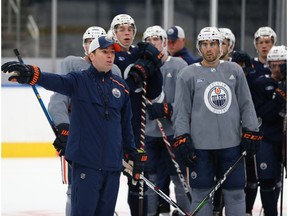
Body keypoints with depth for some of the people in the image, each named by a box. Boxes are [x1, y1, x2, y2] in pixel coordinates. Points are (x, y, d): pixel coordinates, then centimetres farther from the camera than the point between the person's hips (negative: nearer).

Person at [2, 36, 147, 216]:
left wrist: (134, 153, 19)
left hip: (113, 164, 5)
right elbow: (56, 81, -22)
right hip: (85, 162, -4)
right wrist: (30, 74, -42)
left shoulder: (121, 86, 12)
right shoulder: (79, 81, -2)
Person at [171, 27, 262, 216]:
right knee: (202, 194, 2)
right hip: (200, 145, -2)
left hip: (232, 143, 2)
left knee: (235, 193, 4)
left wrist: (251, 133, 6)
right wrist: (182, 139, -6)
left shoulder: (234, 70, 9)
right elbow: (181, 110, 2)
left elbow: (246, 104, 12)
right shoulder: (188, 74, 3)